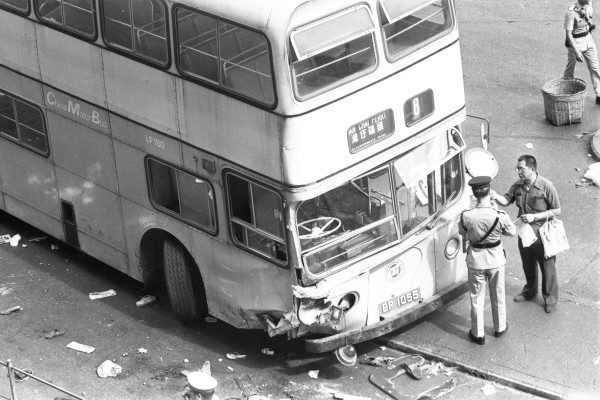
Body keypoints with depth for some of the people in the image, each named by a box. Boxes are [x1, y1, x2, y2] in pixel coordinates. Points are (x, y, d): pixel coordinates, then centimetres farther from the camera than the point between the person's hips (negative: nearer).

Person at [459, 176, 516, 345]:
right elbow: (512, 232, -5)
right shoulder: (500, 216, -25)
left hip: (476, 260, -1)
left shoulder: (467, 216, -24)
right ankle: (500, 328, 42)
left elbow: (462, 232, -3)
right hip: (496, 259, 1)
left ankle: (478, 334, 28)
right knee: (498, 295, 23)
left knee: (477, 298, 17)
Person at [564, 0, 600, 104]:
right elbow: (568, 34, -26)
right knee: (570, 69, 12)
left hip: (588, 39, 6)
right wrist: (576, 52, -30)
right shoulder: (571, 13, -27)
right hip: (575, 42, -6)